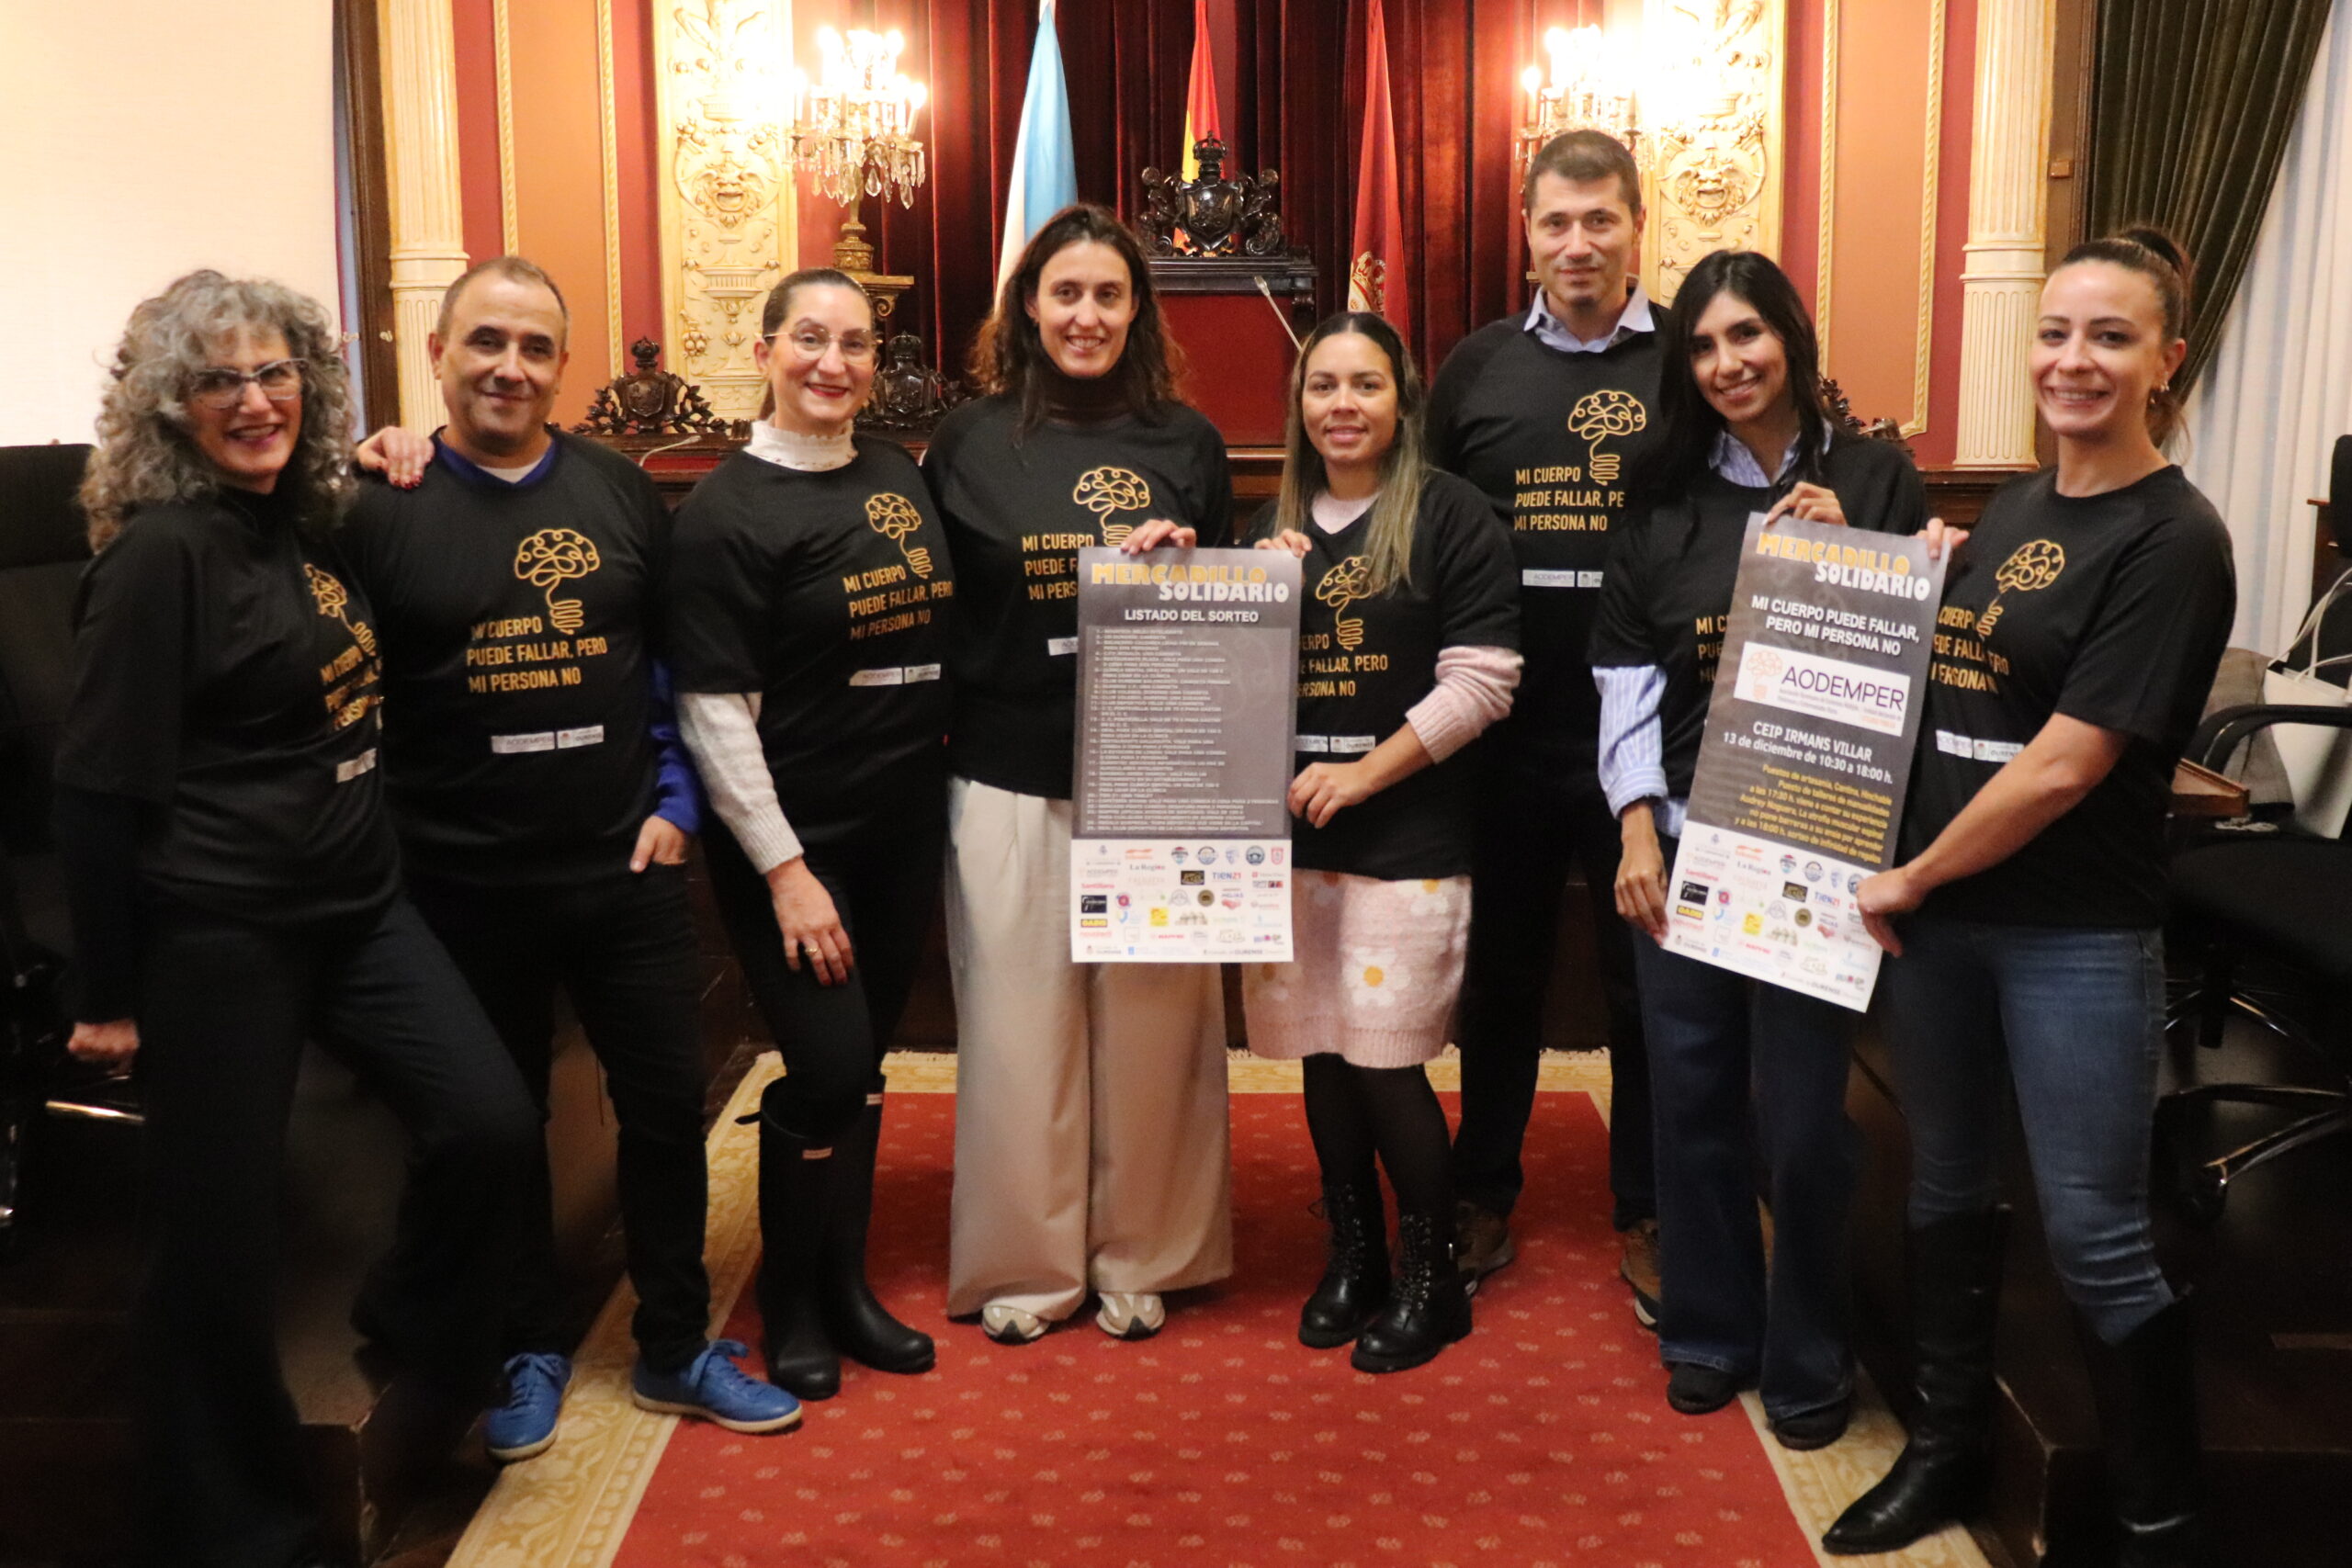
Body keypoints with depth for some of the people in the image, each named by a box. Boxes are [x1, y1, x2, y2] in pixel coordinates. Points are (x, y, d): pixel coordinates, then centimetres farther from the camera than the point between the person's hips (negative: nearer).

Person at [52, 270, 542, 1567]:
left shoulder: (309, 523, 8)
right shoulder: (161, 553, -13)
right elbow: (97, 788, -12)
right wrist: (109, 996, -8)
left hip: (355, 908, 7)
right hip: (216, 935, -7)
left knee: (490, 1120, -5)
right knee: (218, 1235, 4)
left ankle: (435, 1363, 23)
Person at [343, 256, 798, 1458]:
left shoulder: (618, 491, 4)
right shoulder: (382, 509, -5)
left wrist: (675, 801, 1)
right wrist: (382, 846, -9)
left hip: (625, 869, 2)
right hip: (467, 889, -2)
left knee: (668, 1104, 10)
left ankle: (675, 1348, 28)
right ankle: (529, 1350, 33)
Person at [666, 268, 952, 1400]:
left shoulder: (902, 479, 7)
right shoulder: (728, 511, -10)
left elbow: (939, 641, 19)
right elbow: (714, 712, -13)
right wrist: (785, 869, -16)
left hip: (906, 832, 6)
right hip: (793, 840, -5)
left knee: (861, 1066, 13)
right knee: (825, 1071, -5)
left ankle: (846, 1283, 28)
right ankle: (790, 1303, 17)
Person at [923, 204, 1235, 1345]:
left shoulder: (1186, 443, 6)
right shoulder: (971, 442, 3)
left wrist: (1184, 565, -8)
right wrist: (943, 733, -3)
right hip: (1011, 782, -1)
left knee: (1150, 1020, 7)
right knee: (1019, 1024, 6)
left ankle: (1141, 1259, 24)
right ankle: (1025, 1264, 22)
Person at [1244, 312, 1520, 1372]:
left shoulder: (1449, 514, -4)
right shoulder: (1275, 522, 12)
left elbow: (1481, 681, -10)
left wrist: (1364, 772, -13)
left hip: (1408, 838, -5)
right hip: (1291, 830, 5)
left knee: (1387, 1061, -4)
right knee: (1322, 1055, 10)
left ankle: (1430, 1278, 15)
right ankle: (1353, 1253, 27)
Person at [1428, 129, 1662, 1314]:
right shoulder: (1476, 367, 6)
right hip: (1505, 736, 2)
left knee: (1646, 983, 10)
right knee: (1500, 973, 14)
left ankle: (1646, 1216, 25)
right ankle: (1484, 1196, 30)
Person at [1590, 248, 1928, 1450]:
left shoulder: (1875, 478, 2)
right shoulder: (1666, 502, 7)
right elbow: (1626, 677, 6)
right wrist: (1638, 830, -3)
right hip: (1685, 839, 2)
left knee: (1801, 1111, 0)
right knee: (1692, 1092, 8)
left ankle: (1807, 1359, 20)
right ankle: (1707, 1331, 26)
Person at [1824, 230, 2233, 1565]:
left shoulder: (2173, 541, -13)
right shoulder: (2011, 511, 9)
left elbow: (2063, 766, -17)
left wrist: (1908, 879, -10)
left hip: (2076, 937, -7)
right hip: (1940, 914, 7)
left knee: (2097, 1241, 0)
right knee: (1948, 1191, 18)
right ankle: (1951, 1447, 35)